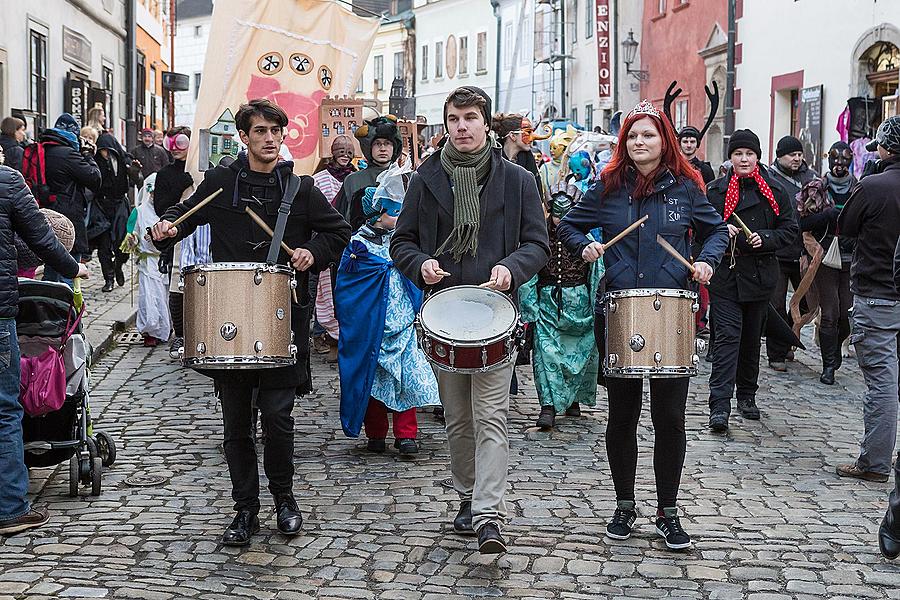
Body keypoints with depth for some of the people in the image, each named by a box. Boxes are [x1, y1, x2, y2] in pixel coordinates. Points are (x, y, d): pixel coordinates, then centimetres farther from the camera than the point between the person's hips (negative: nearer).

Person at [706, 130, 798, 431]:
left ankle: (747, 395, 29)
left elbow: (790, 228, 5)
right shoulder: (715, 191, 3)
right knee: (727, 337, -11)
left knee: (752, 337, 13)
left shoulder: (775, 190, 5)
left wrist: (765, 238, -12)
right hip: (725, 274, -2)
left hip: (760, 274, 2)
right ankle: (719, 406, -15)